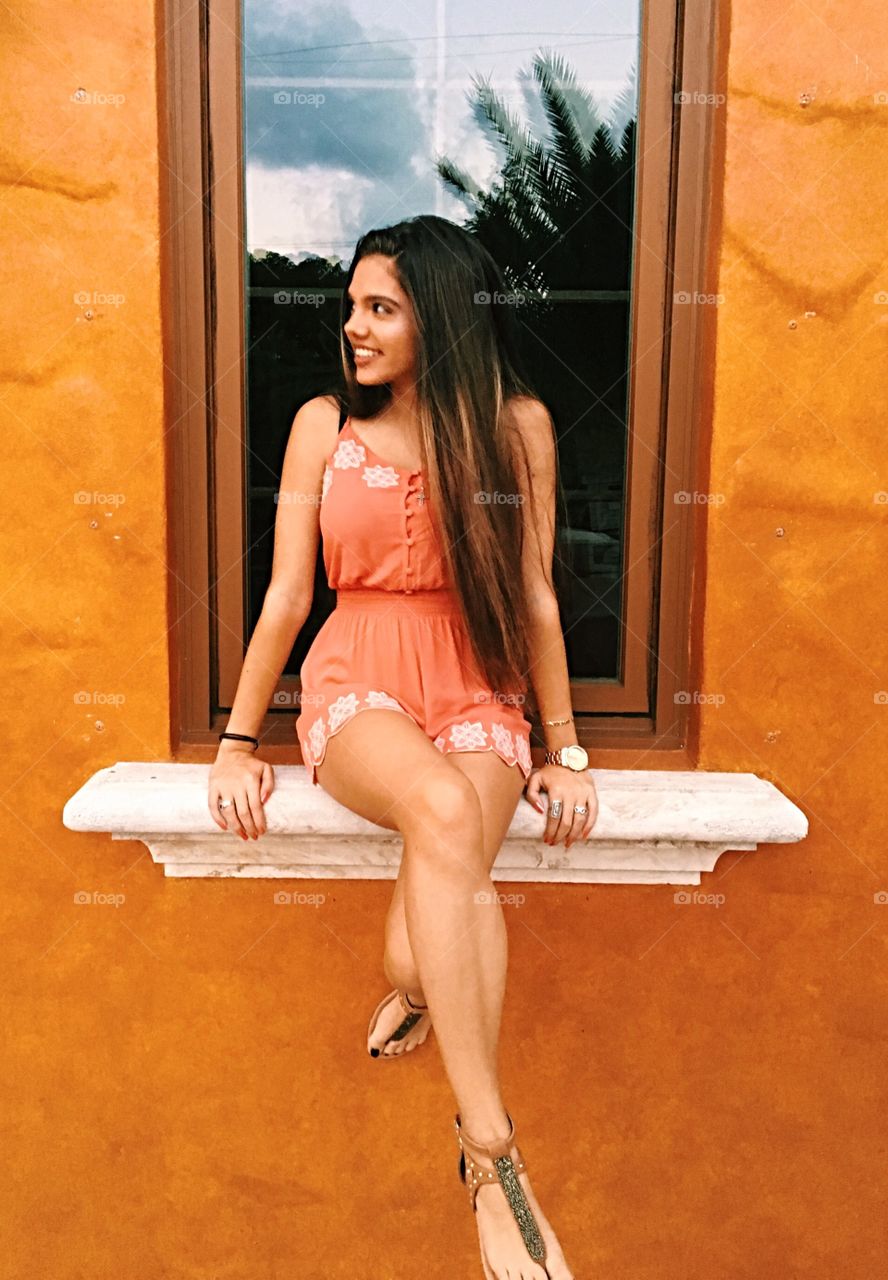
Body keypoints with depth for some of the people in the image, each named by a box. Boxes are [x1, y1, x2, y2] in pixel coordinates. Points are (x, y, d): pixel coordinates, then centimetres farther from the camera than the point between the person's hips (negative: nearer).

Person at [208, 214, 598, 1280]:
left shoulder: (516, 424, 5)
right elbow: (286, 594, 4)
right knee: (443, 811, -34)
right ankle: (495, 1160, -27)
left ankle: (416, 983, 0)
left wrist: (565, 750, 2)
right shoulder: (323, 424, 6)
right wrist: (238, 741, 1)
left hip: (477, 691, 1)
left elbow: (535, 595, 4)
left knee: (449, 862, -33)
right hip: (355, 685, 0)